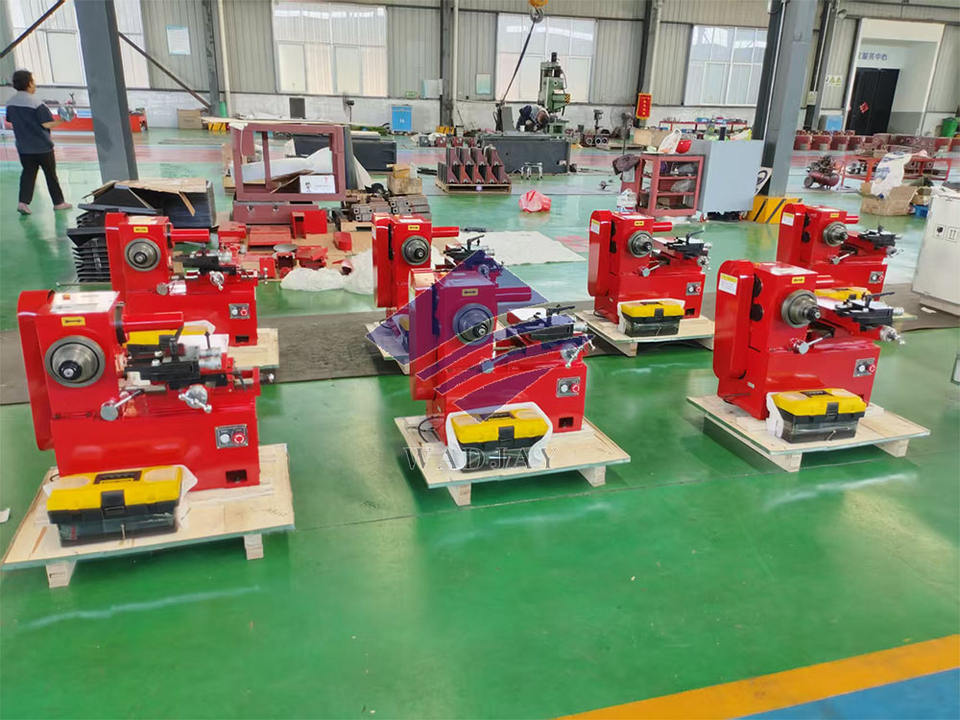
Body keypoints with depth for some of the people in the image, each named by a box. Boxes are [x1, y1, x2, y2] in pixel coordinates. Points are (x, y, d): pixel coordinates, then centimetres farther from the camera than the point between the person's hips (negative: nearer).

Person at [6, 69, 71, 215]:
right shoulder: (36, 103, -17)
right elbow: (46, 124, -18)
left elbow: (10, 123, 10)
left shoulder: (10, 103, 3)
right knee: (50, 174, 8)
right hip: (42, 146, -5)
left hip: (23, 146, 5)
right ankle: (58, 202, 18)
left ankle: (23, 202, -6)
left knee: (28, 172, 9)